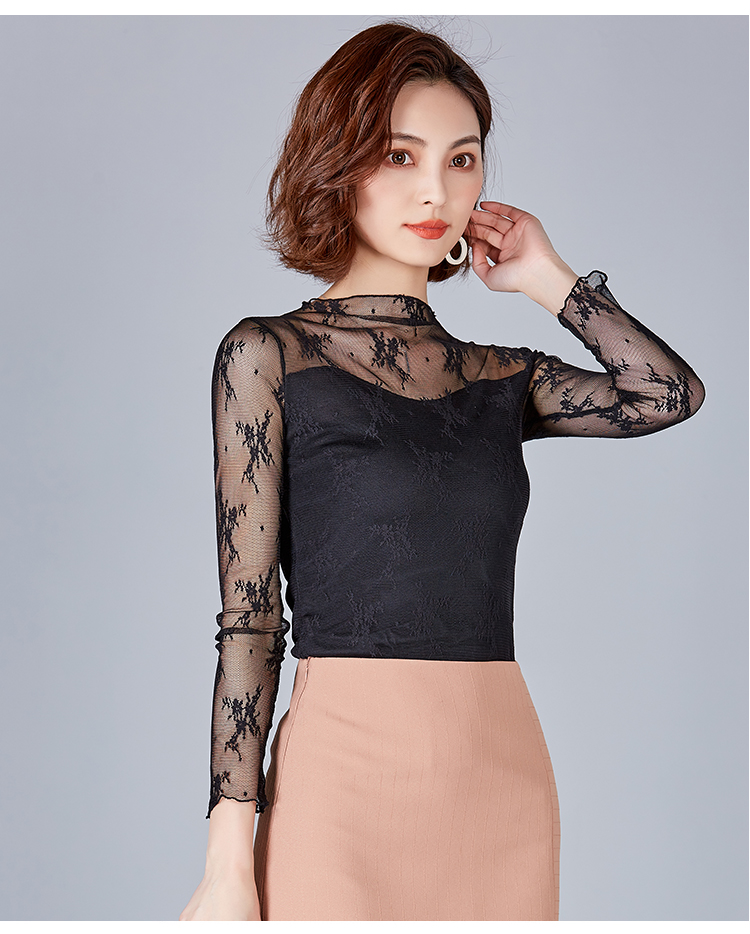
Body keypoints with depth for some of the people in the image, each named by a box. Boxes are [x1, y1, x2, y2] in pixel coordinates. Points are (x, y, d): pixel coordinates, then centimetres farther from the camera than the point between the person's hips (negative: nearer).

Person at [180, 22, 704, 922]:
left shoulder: (499, 377, 12)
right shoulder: (270, 354, 0)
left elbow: (674, 391, -1)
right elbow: (248, 621, -4)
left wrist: (548, 280, 8)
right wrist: (229, 860, -9)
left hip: (505, 777, 4)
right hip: (347, 782, -4)